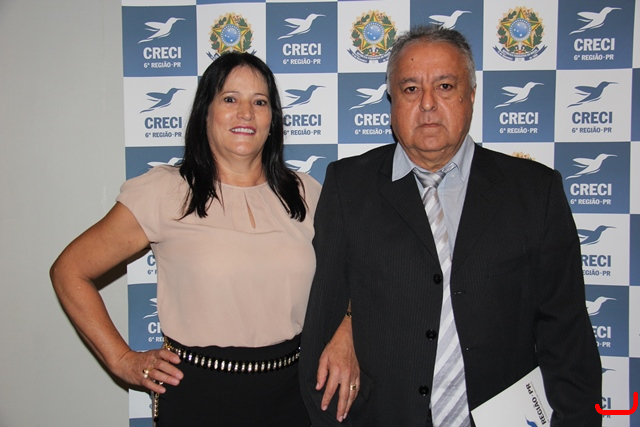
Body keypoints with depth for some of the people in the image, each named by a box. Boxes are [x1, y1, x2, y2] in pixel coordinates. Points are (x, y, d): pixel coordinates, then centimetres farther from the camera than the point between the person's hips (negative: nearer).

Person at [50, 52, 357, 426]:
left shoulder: (305, 195, 2)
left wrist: (345, 340, -1)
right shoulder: (164, 192, -7)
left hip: (289, 393, 4)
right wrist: (123, 360, -4)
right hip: (198, 396, -3)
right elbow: (69, 271, -2)